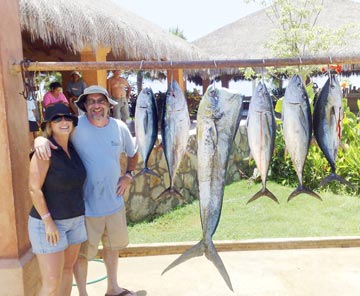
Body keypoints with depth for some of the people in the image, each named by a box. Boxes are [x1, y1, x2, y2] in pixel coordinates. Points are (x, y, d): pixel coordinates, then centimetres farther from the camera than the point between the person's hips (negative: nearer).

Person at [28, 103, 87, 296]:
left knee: (67, 269, 18)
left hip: (74, 220, 7)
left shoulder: (72, 149, 4)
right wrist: (48, 221, -20)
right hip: (48, 222, -7)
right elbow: (34, 189, -20)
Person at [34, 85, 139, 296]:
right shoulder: (76, 126, -15)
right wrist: (40, 139, -35)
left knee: (112, 247, 23)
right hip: (86, 206, -5)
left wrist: (129, 175, 2)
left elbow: (133, 153, 14)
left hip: (114, 202, 5)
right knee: (82, 252, 8)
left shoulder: (120, 127, -3)